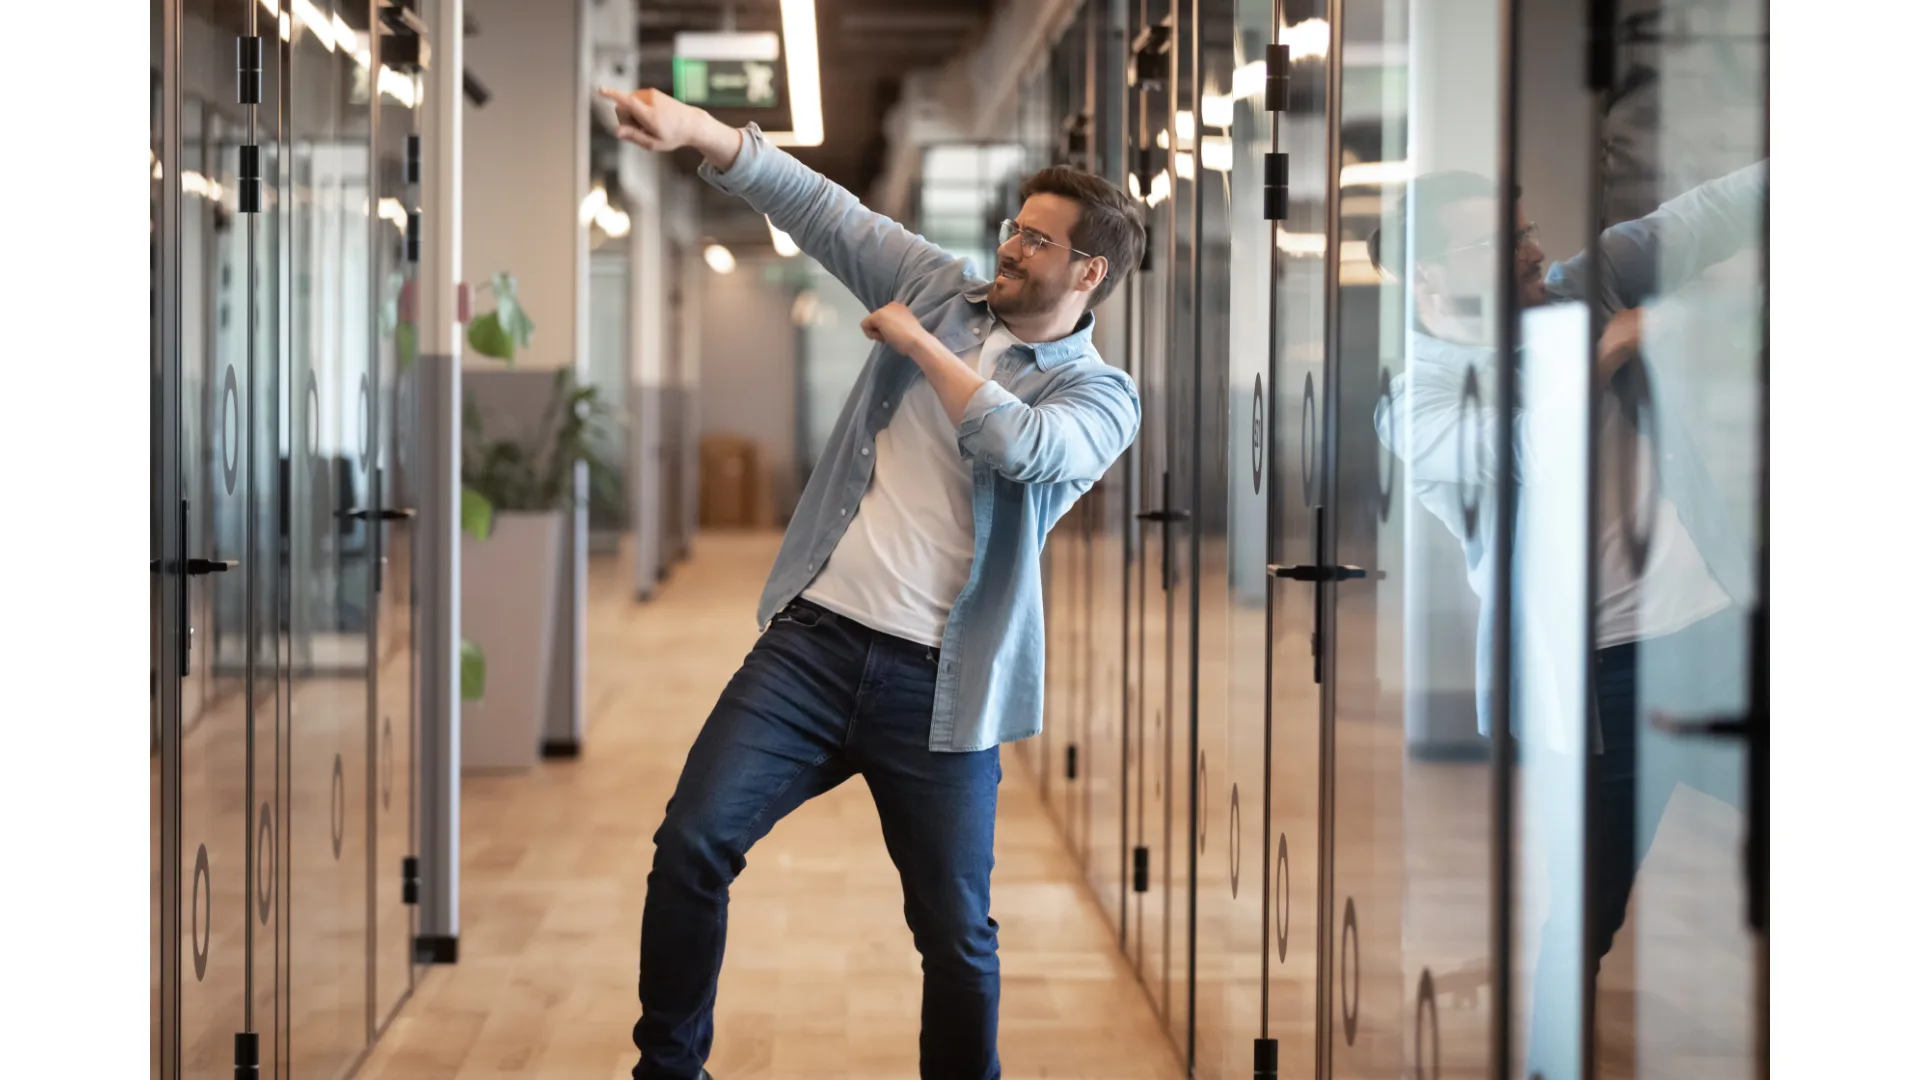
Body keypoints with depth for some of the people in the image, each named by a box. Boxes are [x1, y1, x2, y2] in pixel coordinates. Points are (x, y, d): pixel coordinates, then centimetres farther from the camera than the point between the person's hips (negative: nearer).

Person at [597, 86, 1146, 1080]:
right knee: (691, 844, -7)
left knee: (957, 933, 1)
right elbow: (818, 207, 2)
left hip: (936, 684, -2)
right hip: (814, 635, 3)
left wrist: (916, 342, -10)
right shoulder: (945, 292, 11)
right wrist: (694, 128, -11)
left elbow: (1021, 445, -22)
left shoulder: (1102, 395, 1)